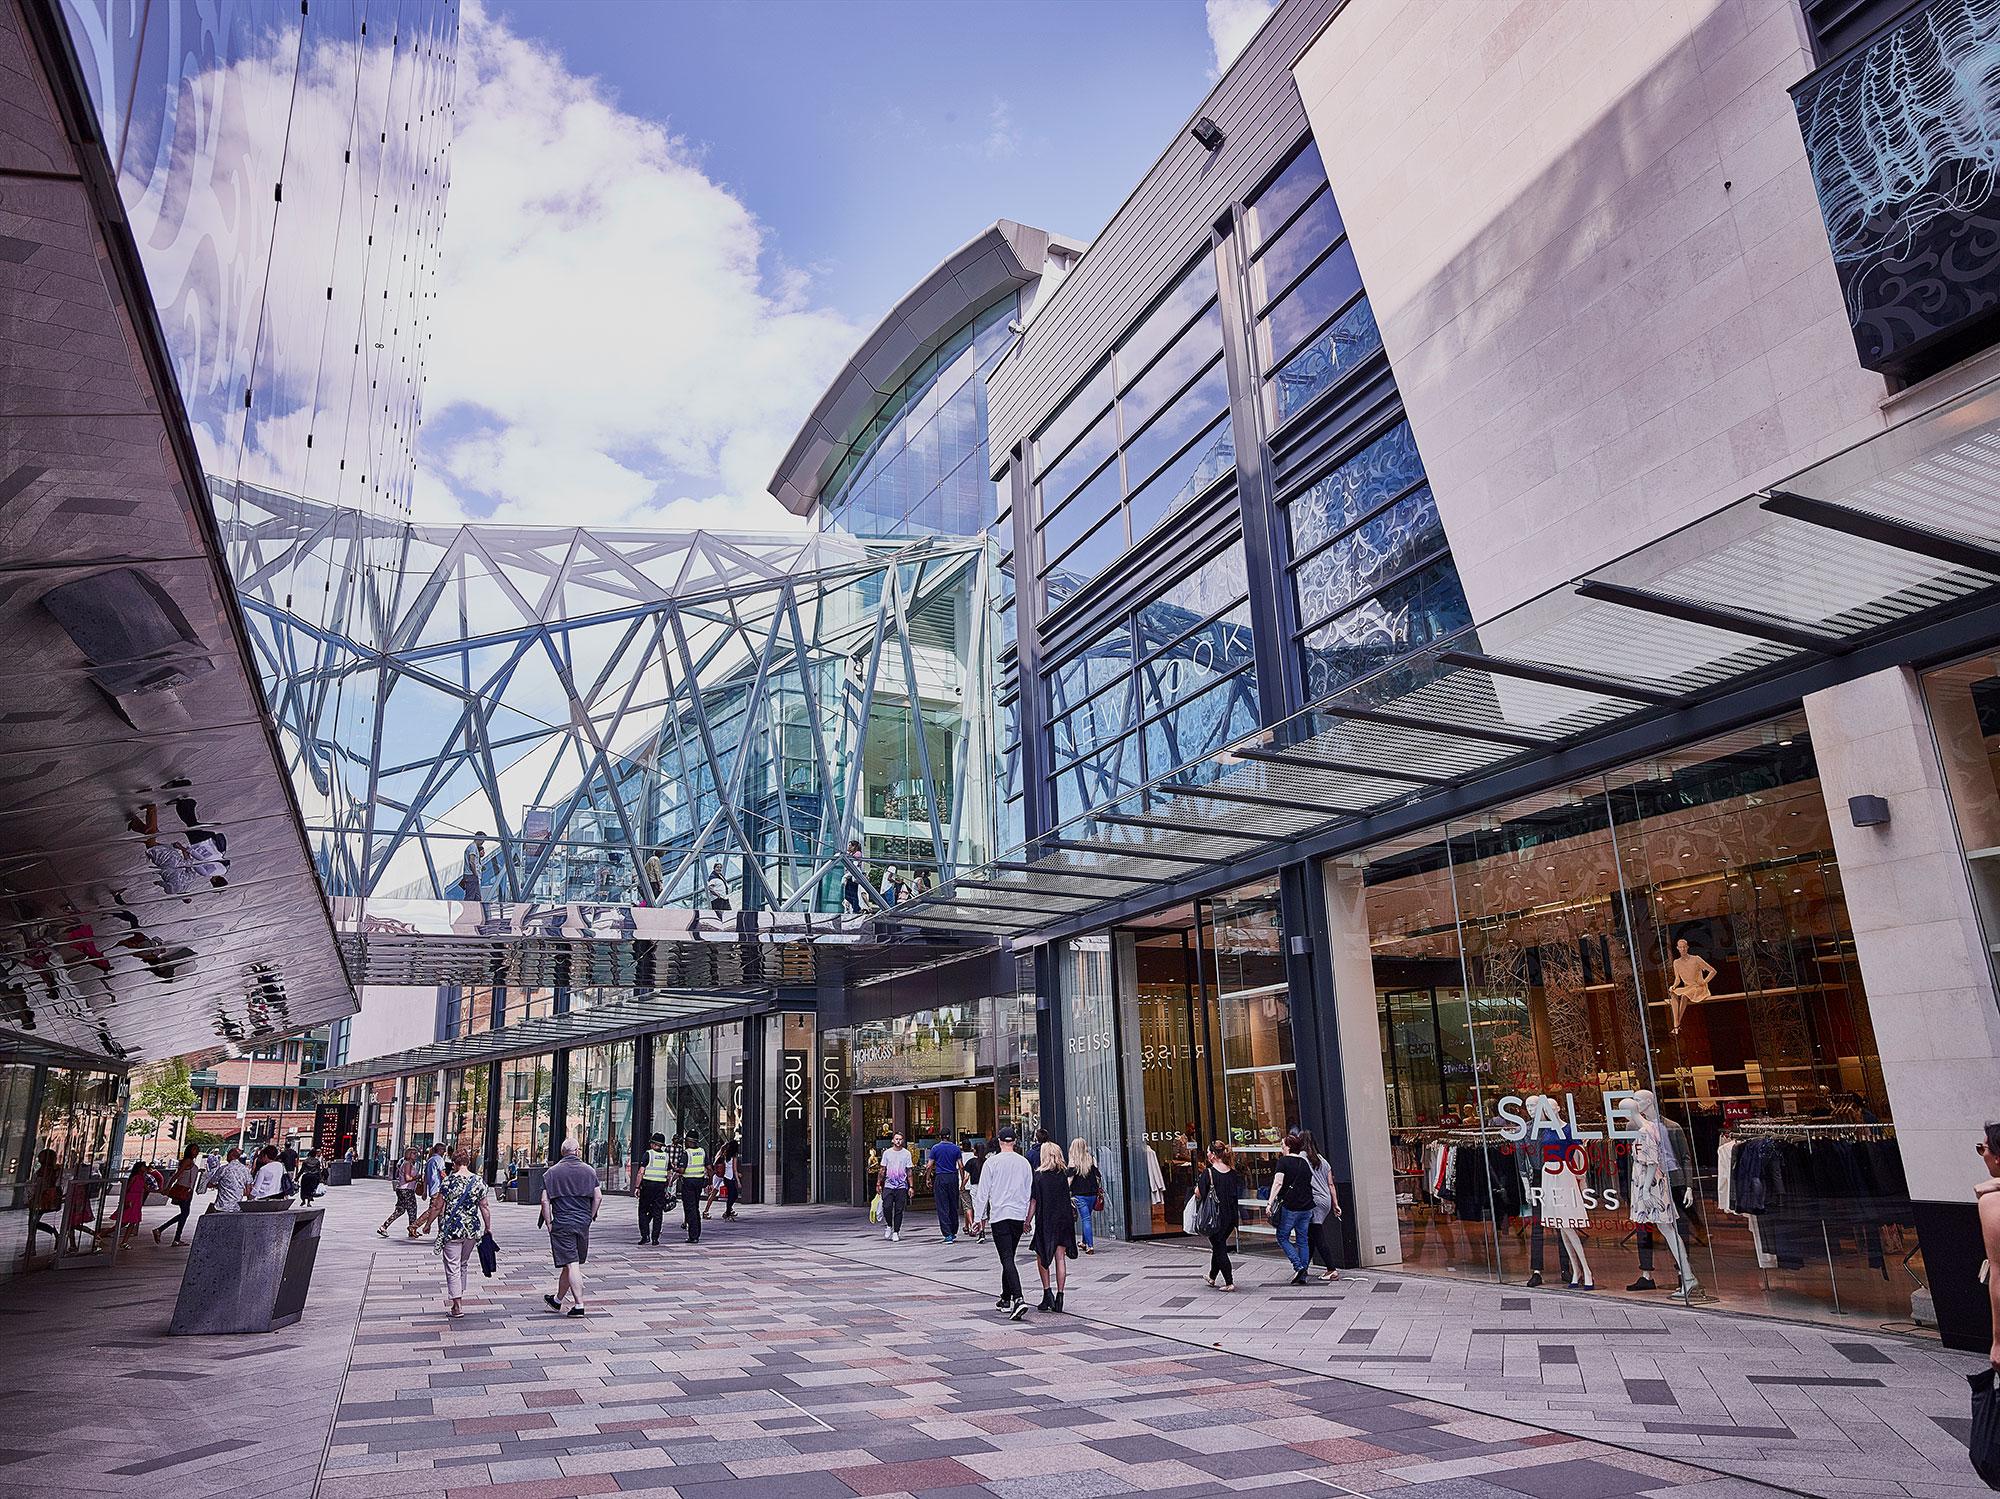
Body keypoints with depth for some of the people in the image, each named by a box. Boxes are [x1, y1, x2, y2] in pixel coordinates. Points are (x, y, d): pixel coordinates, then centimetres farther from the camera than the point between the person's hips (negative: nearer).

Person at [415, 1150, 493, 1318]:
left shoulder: (449, 1181, -9)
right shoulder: (478, 1182, 1)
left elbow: (437, 1207, -6)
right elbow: (485, 1207, 4)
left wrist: (428, 1224, 9)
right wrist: (488, 1228, 13)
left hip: (451, 1230, -4)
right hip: (472, 1230, 4)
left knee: (453, 1268, 2)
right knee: (463, 1265, 21)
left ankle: (457, 1307, -1)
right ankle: (459, 1298, 28)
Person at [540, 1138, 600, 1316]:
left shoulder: (552, 1172, 1)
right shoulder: (588, 1170, 5)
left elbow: (545, 1200, -6)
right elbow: (598, 1197, 1)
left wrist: (549, 1224, 0)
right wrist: (590, 1217, 11)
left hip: (562, 1223, -3)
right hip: (583, 1224, 3)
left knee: (571, 1264, -5)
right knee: (571, 1263, 15)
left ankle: (579, 1305, -9)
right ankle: (558, 1300, 30)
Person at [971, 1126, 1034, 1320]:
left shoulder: (992, 1162, -6)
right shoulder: (1024, 1162, 6)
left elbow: (983, 1191, -2)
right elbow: (1030, 1192, 13)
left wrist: (981, 1216, 7)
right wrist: (1027, 1216, 22)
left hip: (999, 1215, -4)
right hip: (1019, 1215, 5)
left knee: (1007, 1258, -9)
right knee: (1009, 1257, 18)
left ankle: (1018, 1299, -24)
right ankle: (1006, 1299, 26)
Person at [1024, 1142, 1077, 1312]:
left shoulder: (1039, 1175, -8)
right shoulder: (1064, 1175, 0)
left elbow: (1034, 1201, -7)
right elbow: (1067, 1198, 4)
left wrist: (1028, 1220, 0)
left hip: (1045, 1221, -3)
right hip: (1064, 1221, 3)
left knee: (1042, 1257, 13)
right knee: (1060, 1258, 6)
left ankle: (1047, 1293, 4)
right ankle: (1059, 1296, 3)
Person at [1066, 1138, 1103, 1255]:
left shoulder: (1073, 1161, -7)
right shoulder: (1092, 1159, 1)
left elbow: (1070, 1180, -10)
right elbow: (1098, 1176, 2)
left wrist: (1068, 1193, -3)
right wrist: (1100, 1190, 11)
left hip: (1080, 1195, -3)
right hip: (1093, 1193, 4)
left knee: (1085, 1219, -1)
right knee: (1087, 1218, 18)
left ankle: (1090, 1246, -7)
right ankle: (1085, 1243, 31)